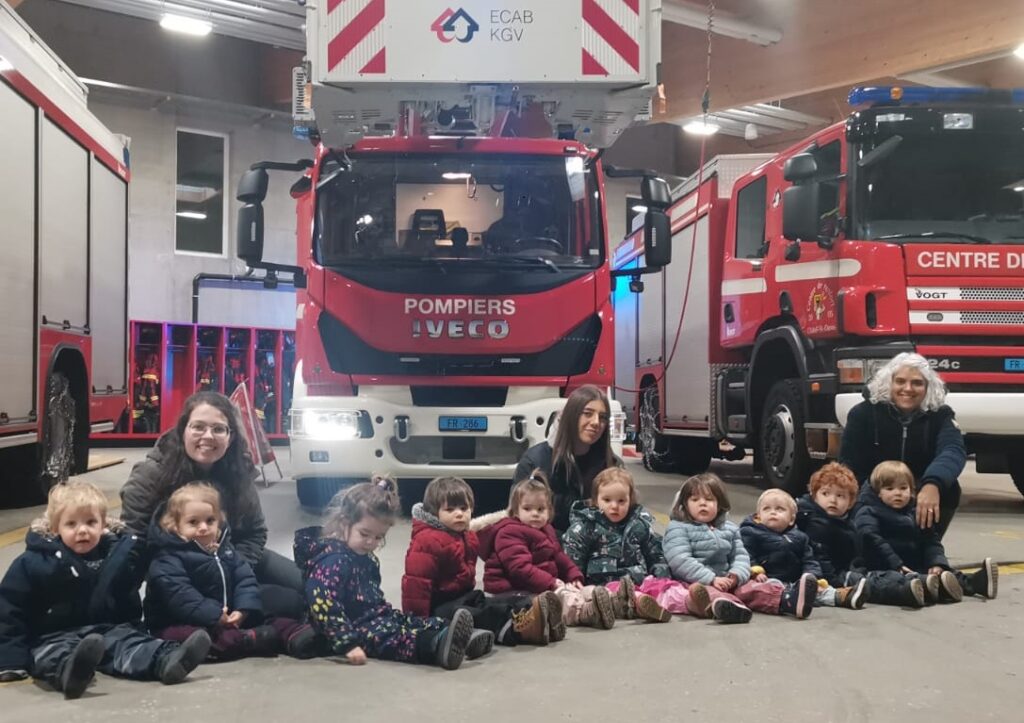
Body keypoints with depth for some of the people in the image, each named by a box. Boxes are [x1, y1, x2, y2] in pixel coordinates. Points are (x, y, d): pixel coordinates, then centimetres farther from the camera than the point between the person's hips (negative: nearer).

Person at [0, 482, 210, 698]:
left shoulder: (119, 553, 5)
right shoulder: (32, 564, -8)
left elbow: (130, 606, 20)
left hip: (109, 631, 4)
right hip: (53, 638, -4)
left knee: (130, 644, -25)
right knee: (54, 655, -37)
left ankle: (167, 661, -54)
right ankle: (70, 670, -71)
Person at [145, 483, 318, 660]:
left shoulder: (225, 550, 12)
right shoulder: (168, 561, -11)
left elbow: (246, 580, 5)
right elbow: (180, 596, -24)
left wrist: (242, 611, -14)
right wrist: (215, 616, -29)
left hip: (227, 619, 7)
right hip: (181, 624, -7)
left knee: (273, 622, -5)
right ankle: (249, 640, -54)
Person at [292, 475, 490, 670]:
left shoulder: (367, 559, 14)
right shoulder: (332, 561, -19)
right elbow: (323, 606, -27)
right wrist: (347, 644, -32)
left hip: (377, 618, 11)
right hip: (356, 627, -11)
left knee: (425, 624, -5)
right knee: (390, 637, -34)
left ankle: (460, 639, -26)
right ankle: (437, 646, -57)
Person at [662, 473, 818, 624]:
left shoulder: (729, 528, 18)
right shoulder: (678, 528, -1)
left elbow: (740, 556, 14)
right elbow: (681, 561, -13)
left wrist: (735, 576, -11)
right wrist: (711, 579, -22)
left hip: (725, 581, 7)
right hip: (694, 582, -6)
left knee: (751, 588, -19)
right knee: (699, 592, -39)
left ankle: (787, 600, -46)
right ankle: (728, 606, -74)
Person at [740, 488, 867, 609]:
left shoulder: (799, 537, 21)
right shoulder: (749, 533, 6)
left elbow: (809, 561, 18)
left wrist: (813, 577, -1)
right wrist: (755, 572, -20)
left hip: (795, 581, 6)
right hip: (768, 580, -6)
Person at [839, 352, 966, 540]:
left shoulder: (940, 415, -10)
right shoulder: (863, 413, -11)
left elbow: (954, 450, -31)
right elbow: (849, 464, -14)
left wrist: (933, 485, -53)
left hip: (924, 496, 1)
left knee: (947, 488, -26)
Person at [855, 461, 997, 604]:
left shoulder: (916, 515, 19)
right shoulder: (868, 514, -2)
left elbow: (931, 542, 13)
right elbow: (873, 542, -16)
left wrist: (937, 563, -8)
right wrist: (897, 566, -25)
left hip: (916, 567, 8)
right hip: (886, 569, -8)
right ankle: (935, 587, -65)